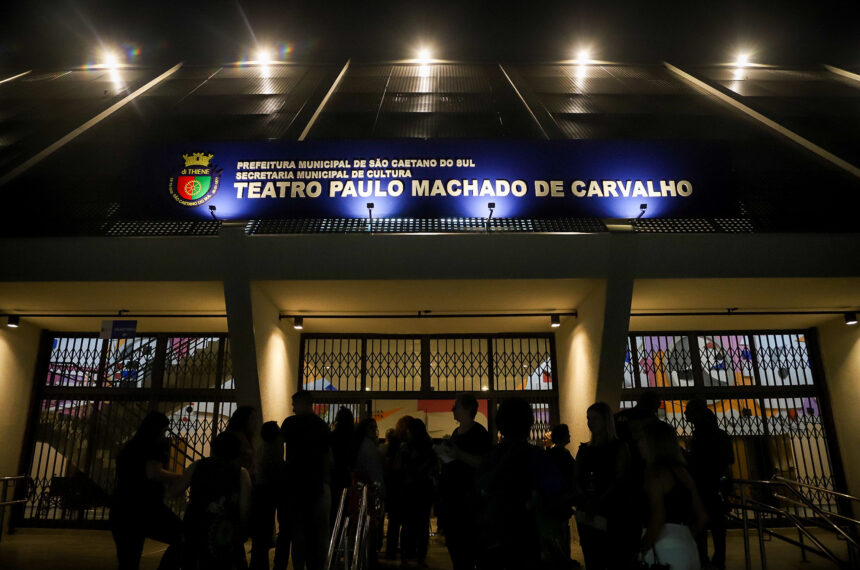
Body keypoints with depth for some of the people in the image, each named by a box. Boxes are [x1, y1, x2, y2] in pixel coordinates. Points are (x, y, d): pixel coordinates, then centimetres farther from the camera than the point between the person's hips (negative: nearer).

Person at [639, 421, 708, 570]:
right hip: (688, 545, 8)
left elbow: (658, 518, -19)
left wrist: (641, 551, -11)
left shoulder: (655, 473, -10)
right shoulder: (682, 471, 12)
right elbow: (702, 516, 16)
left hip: (665, 550, -8)